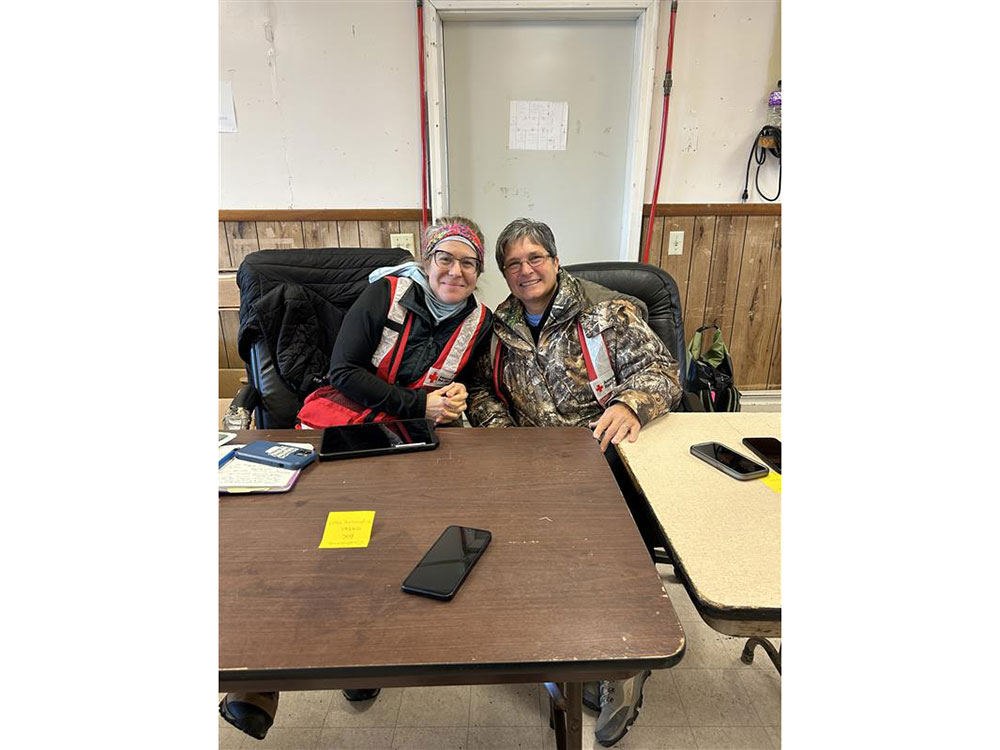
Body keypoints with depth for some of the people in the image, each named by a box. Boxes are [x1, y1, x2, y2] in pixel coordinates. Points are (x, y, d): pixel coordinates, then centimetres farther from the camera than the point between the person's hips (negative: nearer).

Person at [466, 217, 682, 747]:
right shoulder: (499, 328, 14)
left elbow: (659, 368, -2)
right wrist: (502, 432, -5)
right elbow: (480, 388, 14)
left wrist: (630, 404, -22)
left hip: (606, 453, -3)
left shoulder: (608, 311, 2)